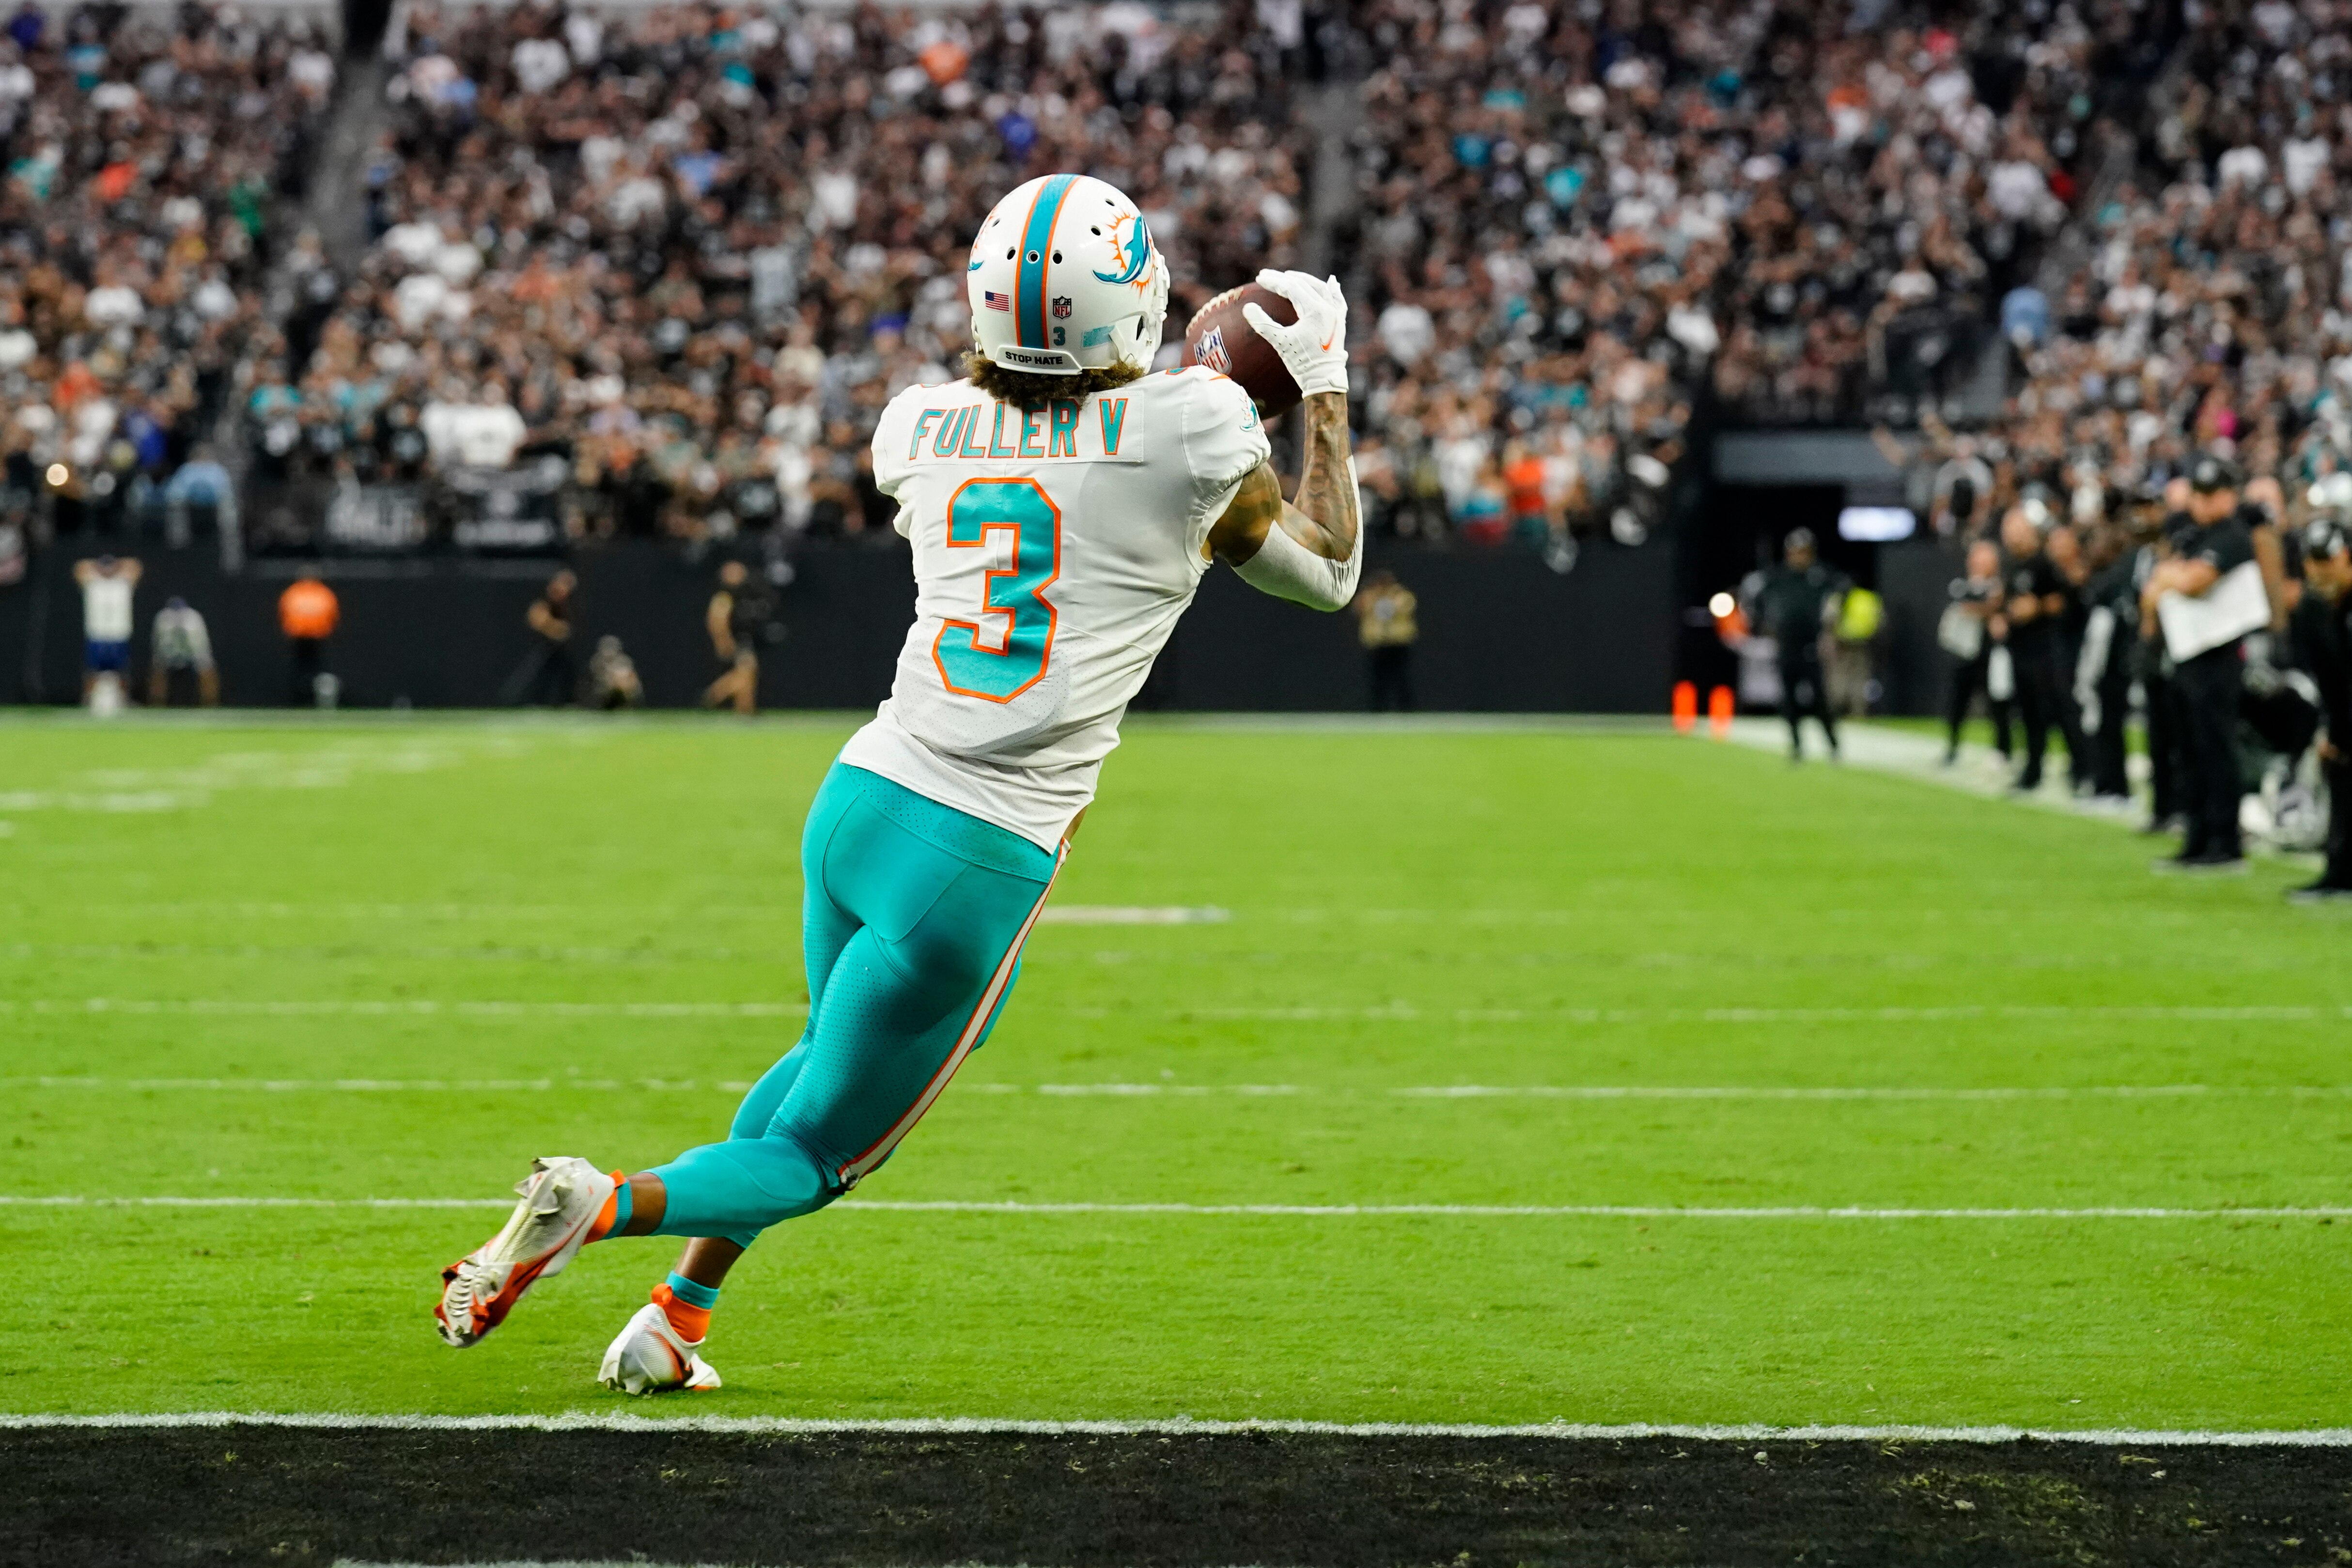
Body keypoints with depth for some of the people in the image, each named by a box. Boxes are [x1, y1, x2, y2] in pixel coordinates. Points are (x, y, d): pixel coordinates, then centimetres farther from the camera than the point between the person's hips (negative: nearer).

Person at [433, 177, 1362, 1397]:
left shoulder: (927, 426, 5)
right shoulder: (1189, 436, -7)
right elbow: (1328, 572, 11)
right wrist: (1324, 385, 19)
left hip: (864, 795, 5)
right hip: (984, 860, -5)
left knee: (833, 1055, 33)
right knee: (815, 1151, 9)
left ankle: (679, 1314, 26)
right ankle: (603, 1205, -17)